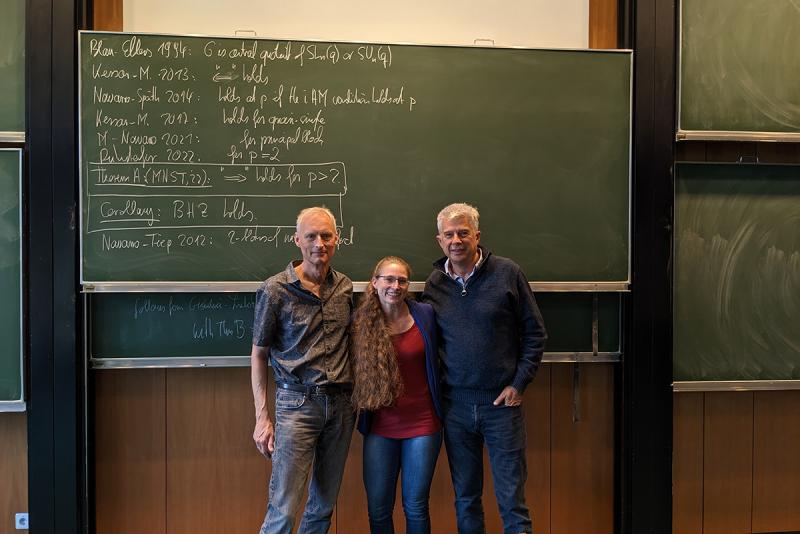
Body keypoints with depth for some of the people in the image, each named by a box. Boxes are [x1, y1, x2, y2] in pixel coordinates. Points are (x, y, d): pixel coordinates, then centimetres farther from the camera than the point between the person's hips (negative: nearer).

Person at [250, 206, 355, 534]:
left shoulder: (345, 287, 6)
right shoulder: (275, 290, -7)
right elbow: (259, 354, -2)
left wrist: (356, 398, 9)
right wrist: (262, 417, -6)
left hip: (342, 404, 5)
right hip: (297, 404, -4)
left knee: (324, 505, 14)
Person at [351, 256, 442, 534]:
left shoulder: (425, 314, -6)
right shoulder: (361, 321, -4)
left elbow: (436, 362, 5)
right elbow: (355, 370, 8)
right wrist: (361, 409, 0)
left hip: (421, 424, -1)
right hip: (380, 428, 1)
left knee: (415, 507, 10)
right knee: (377, 509, 9)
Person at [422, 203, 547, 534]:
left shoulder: (507, 273, -4)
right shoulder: (434, 284, 4)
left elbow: (535, 332, 0)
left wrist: (519, 383, -5)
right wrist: (436, 387, 4)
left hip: (501, 403, -3)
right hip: (455, 404, 3)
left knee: (512, 499, 3)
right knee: (465, 498, 14)